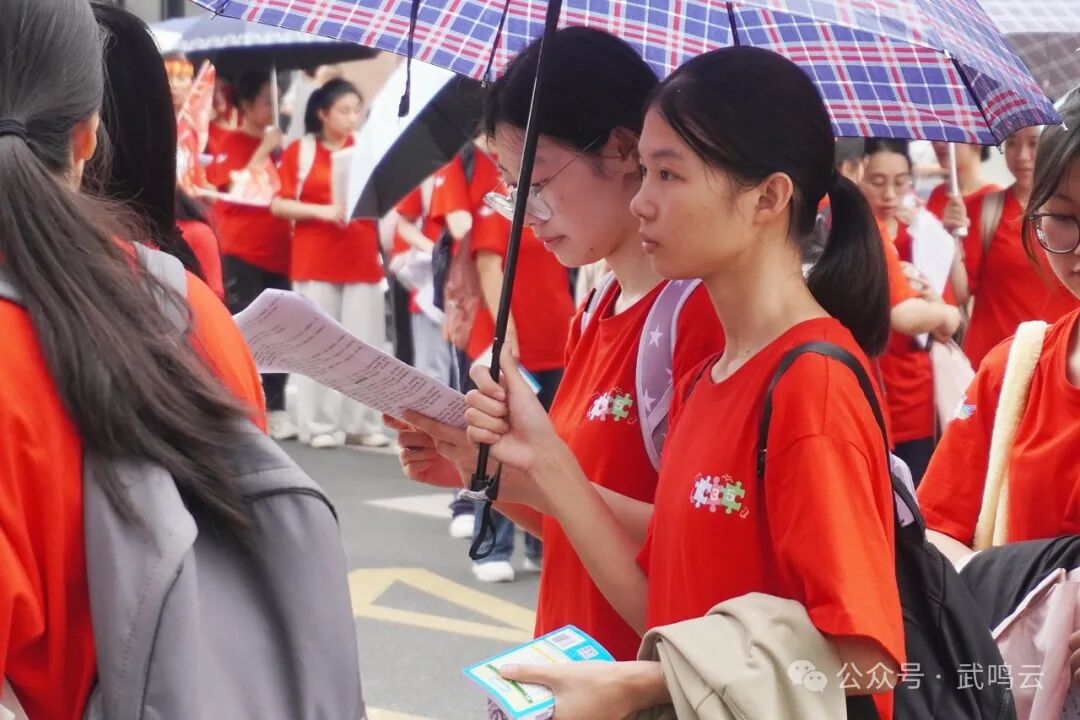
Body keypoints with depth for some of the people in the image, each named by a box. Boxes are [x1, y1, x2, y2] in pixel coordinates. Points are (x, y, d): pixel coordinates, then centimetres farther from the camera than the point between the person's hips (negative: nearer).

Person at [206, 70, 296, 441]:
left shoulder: (277, 146, 14)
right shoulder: (231, 143, -1)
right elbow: (235, 188, -15)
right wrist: (263, 150, -17)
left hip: (277, 252, 5)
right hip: (242, 253, -5)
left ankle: (275, 409, 11)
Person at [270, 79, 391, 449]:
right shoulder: (299, 151, 2)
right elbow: (278, 205, -2)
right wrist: (321, 210, -14)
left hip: (362, 260, 2)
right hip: (315, 261, -2)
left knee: (365, 342, 1)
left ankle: (364, 422, 8)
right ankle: (319, 424, 6)